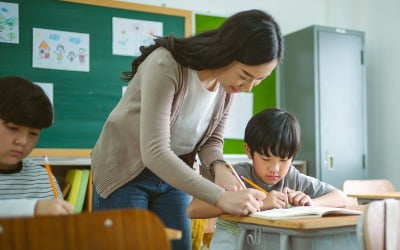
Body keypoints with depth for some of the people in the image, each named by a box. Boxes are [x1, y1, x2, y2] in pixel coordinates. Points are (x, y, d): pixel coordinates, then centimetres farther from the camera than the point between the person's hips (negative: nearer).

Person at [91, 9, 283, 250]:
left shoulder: (228, 82, -10)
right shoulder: (166, 65, -30)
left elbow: (213, 138, 0)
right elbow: (154, 152, -35)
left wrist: (219, 167, -23)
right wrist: (220, 197, -38)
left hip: (174, 174, 5)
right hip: (126, 172, -5)